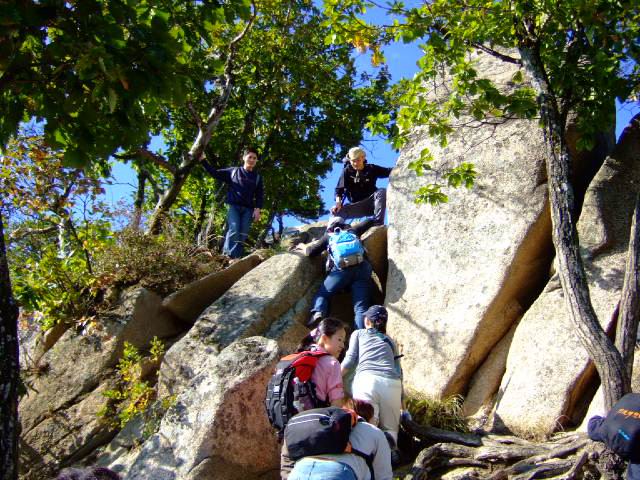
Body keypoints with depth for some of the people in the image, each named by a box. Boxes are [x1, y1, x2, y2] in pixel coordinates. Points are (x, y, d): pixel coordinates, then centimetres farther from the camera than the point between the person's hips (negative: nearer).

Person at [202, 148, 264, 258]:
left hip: (248, 209, 3)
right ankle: (228, 257, -27)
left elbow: (260, 195, 11)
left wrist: (257, 209, -3)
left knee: (242, 236, -4)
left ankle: (236, 259, -6)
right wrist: (203, 161, 5)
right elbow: (215, 173, 11)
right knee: (233, 231, -21)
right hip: (233, 206, -2)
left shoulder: (257, 177, 15)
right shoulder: (233, 171, 11)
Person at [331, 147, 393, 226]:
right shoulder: (347, 171, 1)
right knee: (335, 211, -27)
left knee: (382, 192, -31)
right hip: (356, 206, -1)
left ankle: (378, 224, -36)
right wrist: (338, 203, -23)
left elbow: (389, 172, -2)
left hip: (371, 204, 1)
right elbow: (339, 189, -5)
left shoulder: (371, 169, 4)